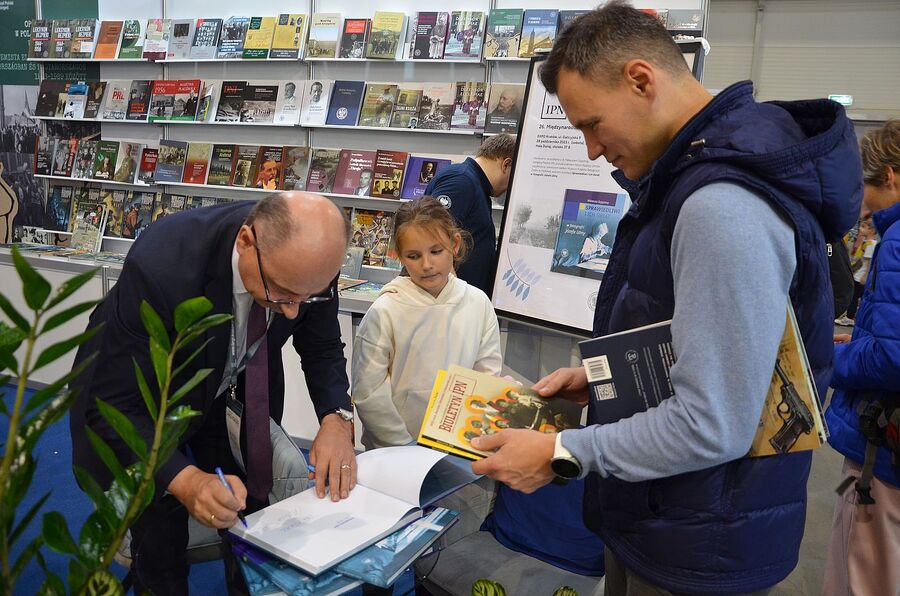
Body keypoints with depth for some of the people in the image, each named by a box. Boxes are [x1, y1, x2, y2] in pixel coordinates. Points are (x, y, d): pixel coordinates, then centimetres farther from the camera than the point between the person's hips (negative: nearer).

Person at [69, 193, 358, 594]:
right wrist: (185, 481, -46)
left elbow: (323, 348, -8)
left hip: (226, 389, 4)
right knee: (161, 555, -2)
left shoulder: (307, 258, -25)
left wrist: (335, 419, -25)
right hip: (143, 402, -3)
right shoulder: (160, 265, -39)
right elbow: (113, 408, -32)